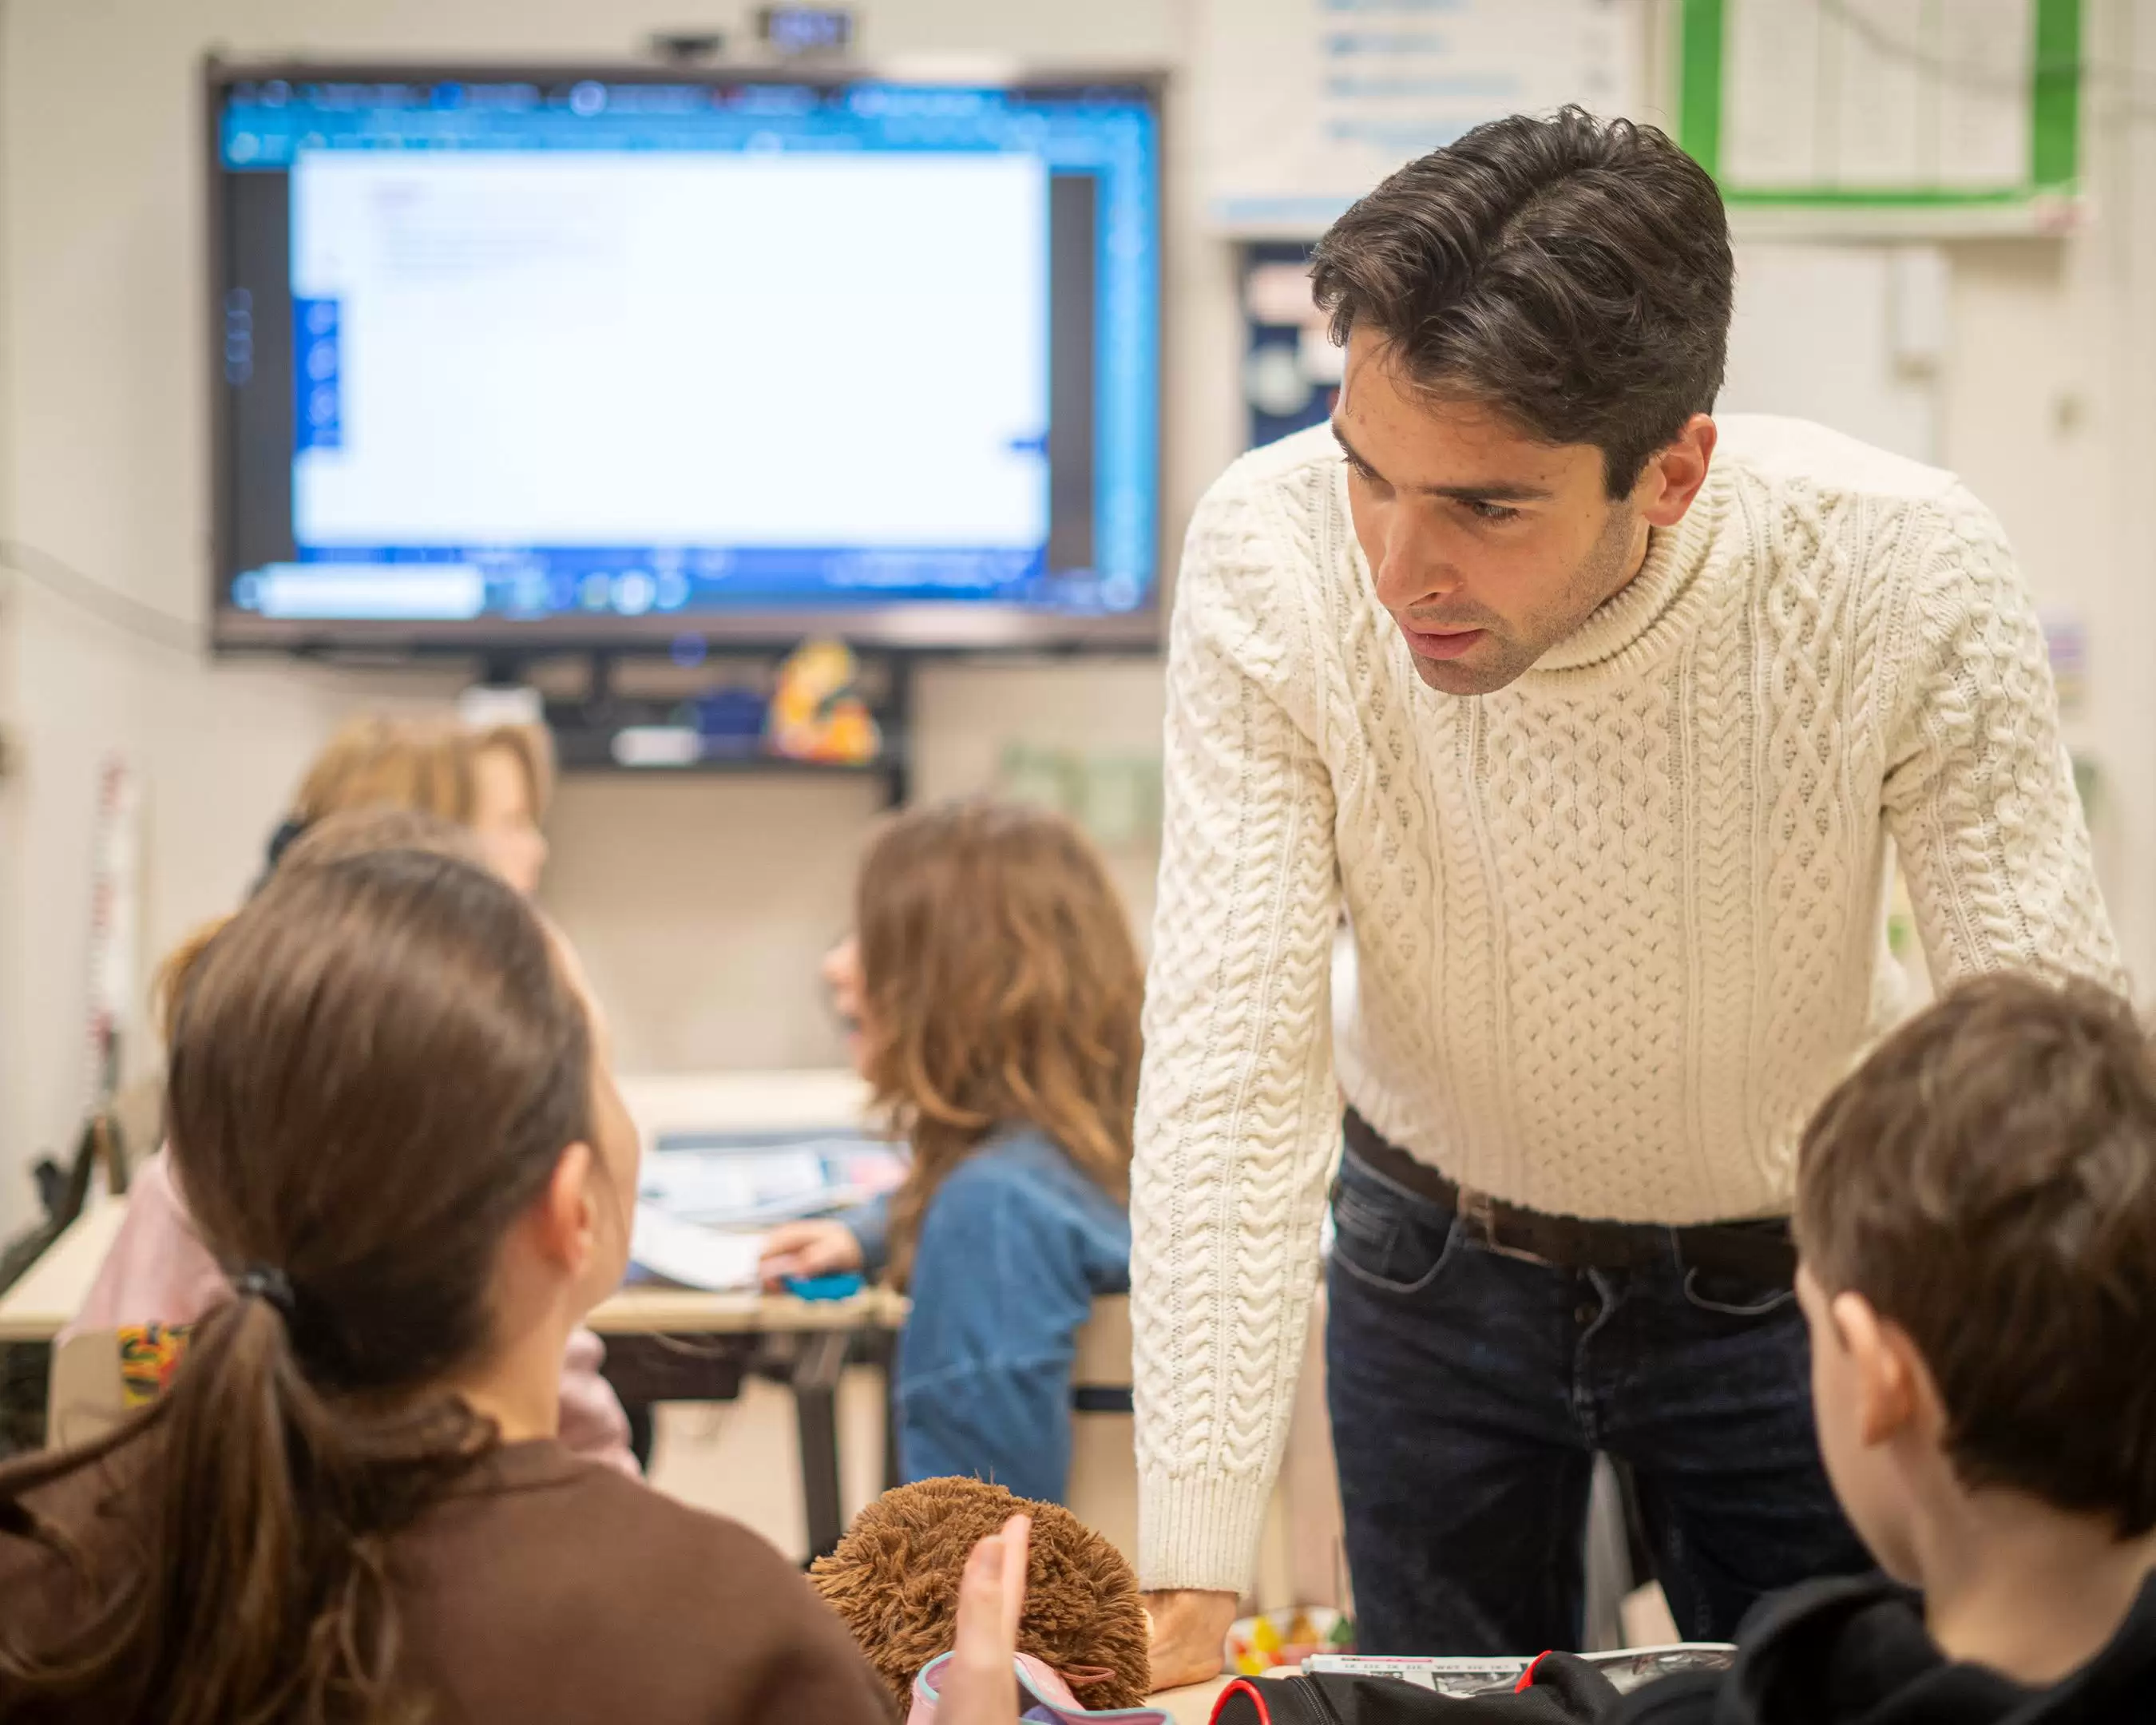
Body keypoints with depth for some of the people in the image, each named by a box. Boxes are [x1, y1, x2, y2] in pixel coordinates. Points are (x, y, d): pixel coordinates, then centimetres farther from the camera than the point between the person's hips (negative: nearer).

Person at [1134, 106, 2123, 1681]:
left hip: (1796, 1273, -1)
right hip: (1438, 1256, 1)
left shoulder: (1908, 576, -29)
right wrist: (1189, 1588, -31)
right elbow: (1231, 1069, -26)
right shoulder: (1271, 560, -27)